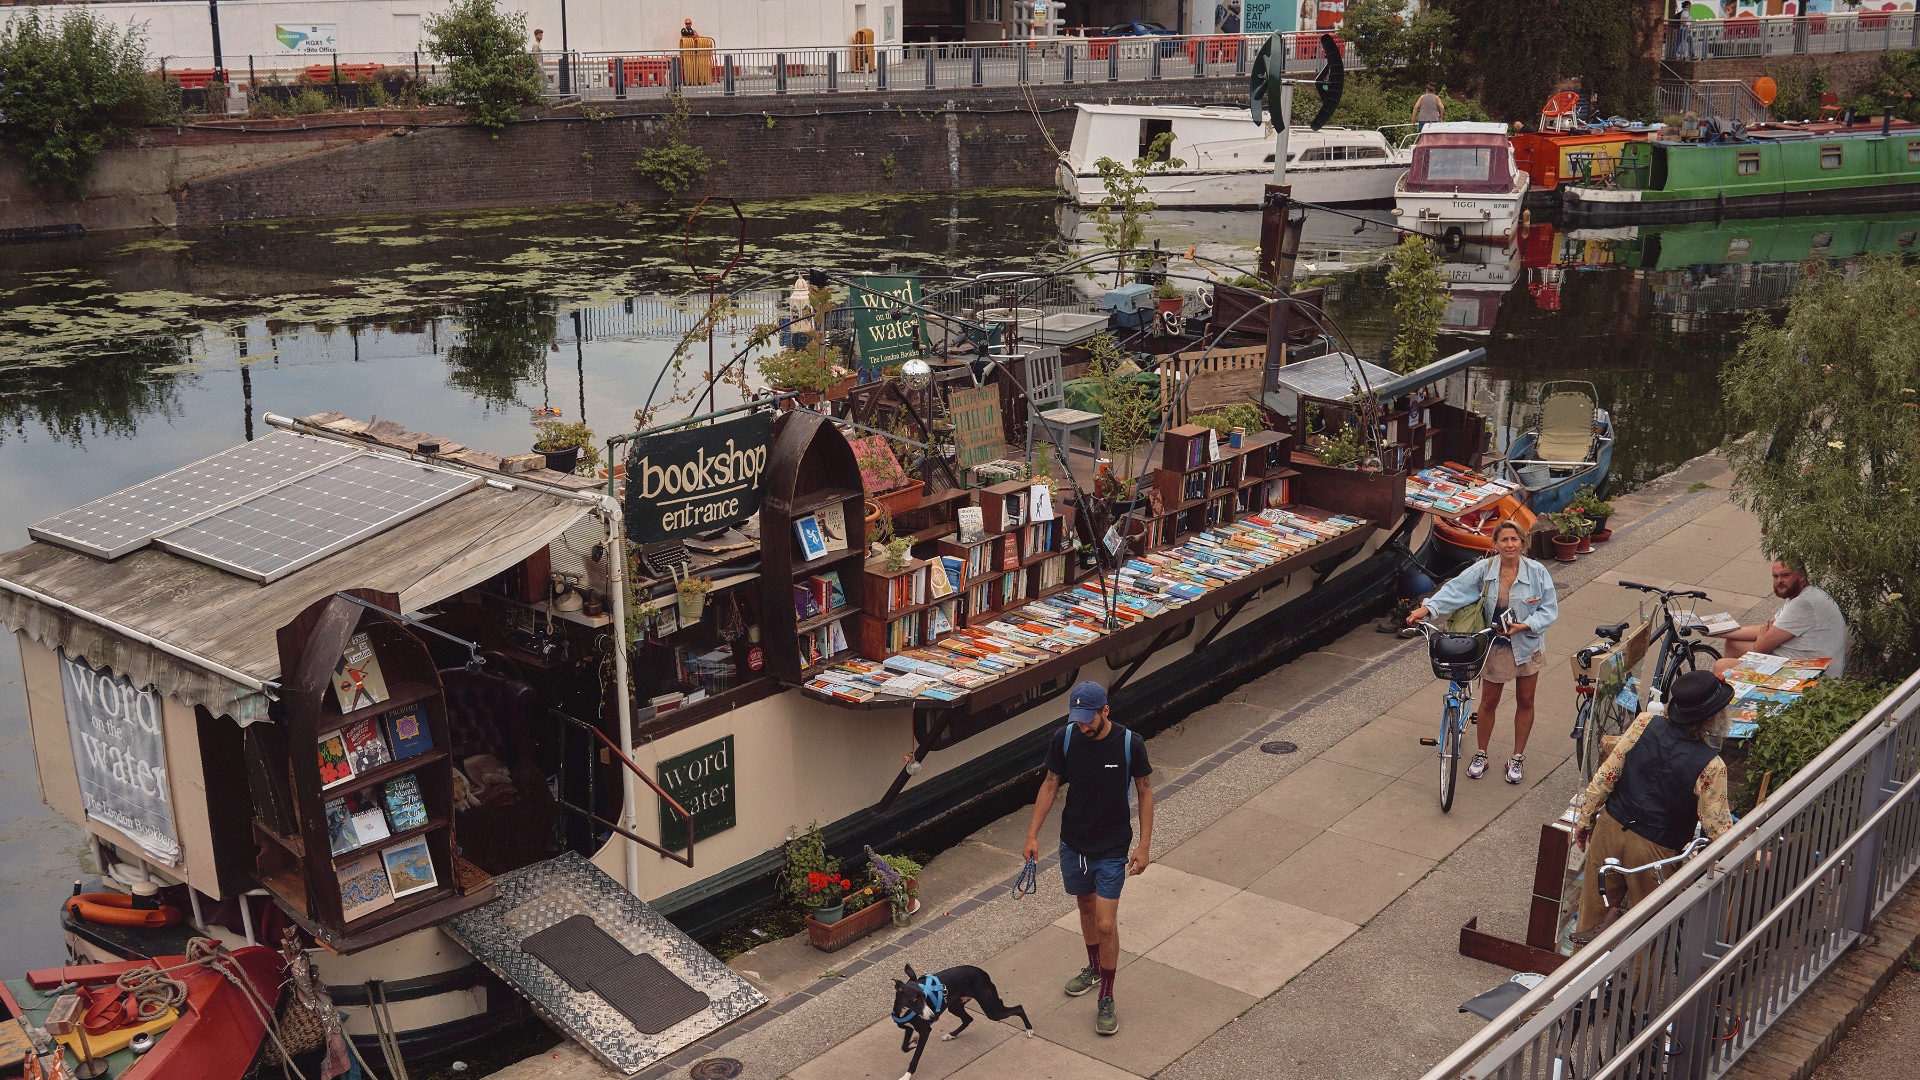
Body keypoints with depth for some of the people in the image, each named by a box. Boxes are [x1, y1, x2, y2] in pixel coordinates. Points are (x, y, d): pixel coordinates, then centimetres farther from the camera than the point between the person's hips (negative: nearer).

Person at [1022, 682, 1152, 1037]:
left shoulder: (1130, 743, -19)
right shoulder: (1065, 739, -11)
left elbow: (1145, 791, -7)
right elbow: (1050, 785, 1)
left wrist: (1144, 845, -9)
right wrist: (1032, 834, 0)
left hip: (1112, 848, -3)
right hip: (1073, 842, 3)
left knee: (1106, 924, -5)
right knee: (1086, 906, 22)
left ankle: (1106, 999, 11)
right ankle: (1094, 968, 46)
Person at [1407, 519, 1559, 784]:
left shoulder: (1537, 573, -11)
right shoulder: (1483, 570, -10)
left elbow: (1549, 609, -7)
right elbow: (1455, 590, -16)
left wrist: (1525, 626, -21)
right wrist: (1427, 608, -30)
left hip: (1527, 646, 0)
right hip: (1495, 646, 0)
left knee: (1525, 702, 11)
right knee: (1489, 702, 10)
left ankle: (1517, 759, 27)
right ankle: (1481, 755, 27)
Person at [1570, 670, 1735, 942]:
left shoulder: (1644, 724, -13)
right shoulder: (1710, 766, -21)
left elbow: (1606, 775, -7)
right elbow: (1717, 827, -14)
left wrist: (1586, 818, 5)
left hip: (1611, 827, 3)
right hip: (1652, 848, -3)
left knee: (1596, 899, 23)